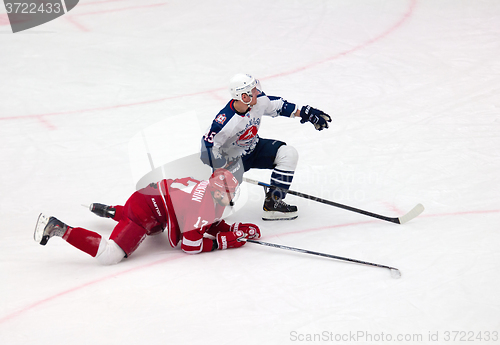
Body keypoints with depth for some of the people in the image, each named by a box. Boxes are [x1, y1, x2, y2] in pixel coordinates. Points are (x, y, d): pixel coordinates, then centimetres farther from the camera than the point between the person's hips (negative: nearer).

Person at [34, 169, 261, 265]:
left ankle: (107, 210, 47)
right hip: (146, 208, -11)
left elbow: (213, 226, 18)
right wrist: (225, 241, -15)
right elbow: (190, 246, -19)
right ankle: (59, 228, -16)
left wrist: (240, 230, 5)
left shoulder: (206, 189, 6)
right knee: (109, 256, -22)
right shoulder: (205, 205, -21)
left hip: (149, 196, 11)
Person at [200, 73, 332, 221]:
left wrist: (305, 113, 3)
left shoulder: (259, 101, -16)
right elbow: (208, 144, -28)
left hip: (254, 148, 7)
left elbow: (279, 106, 4)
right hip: (232, 158, -6)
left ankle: (272, 203, -9)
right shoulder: (225, 122, -35)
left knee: (289, 154, -11)